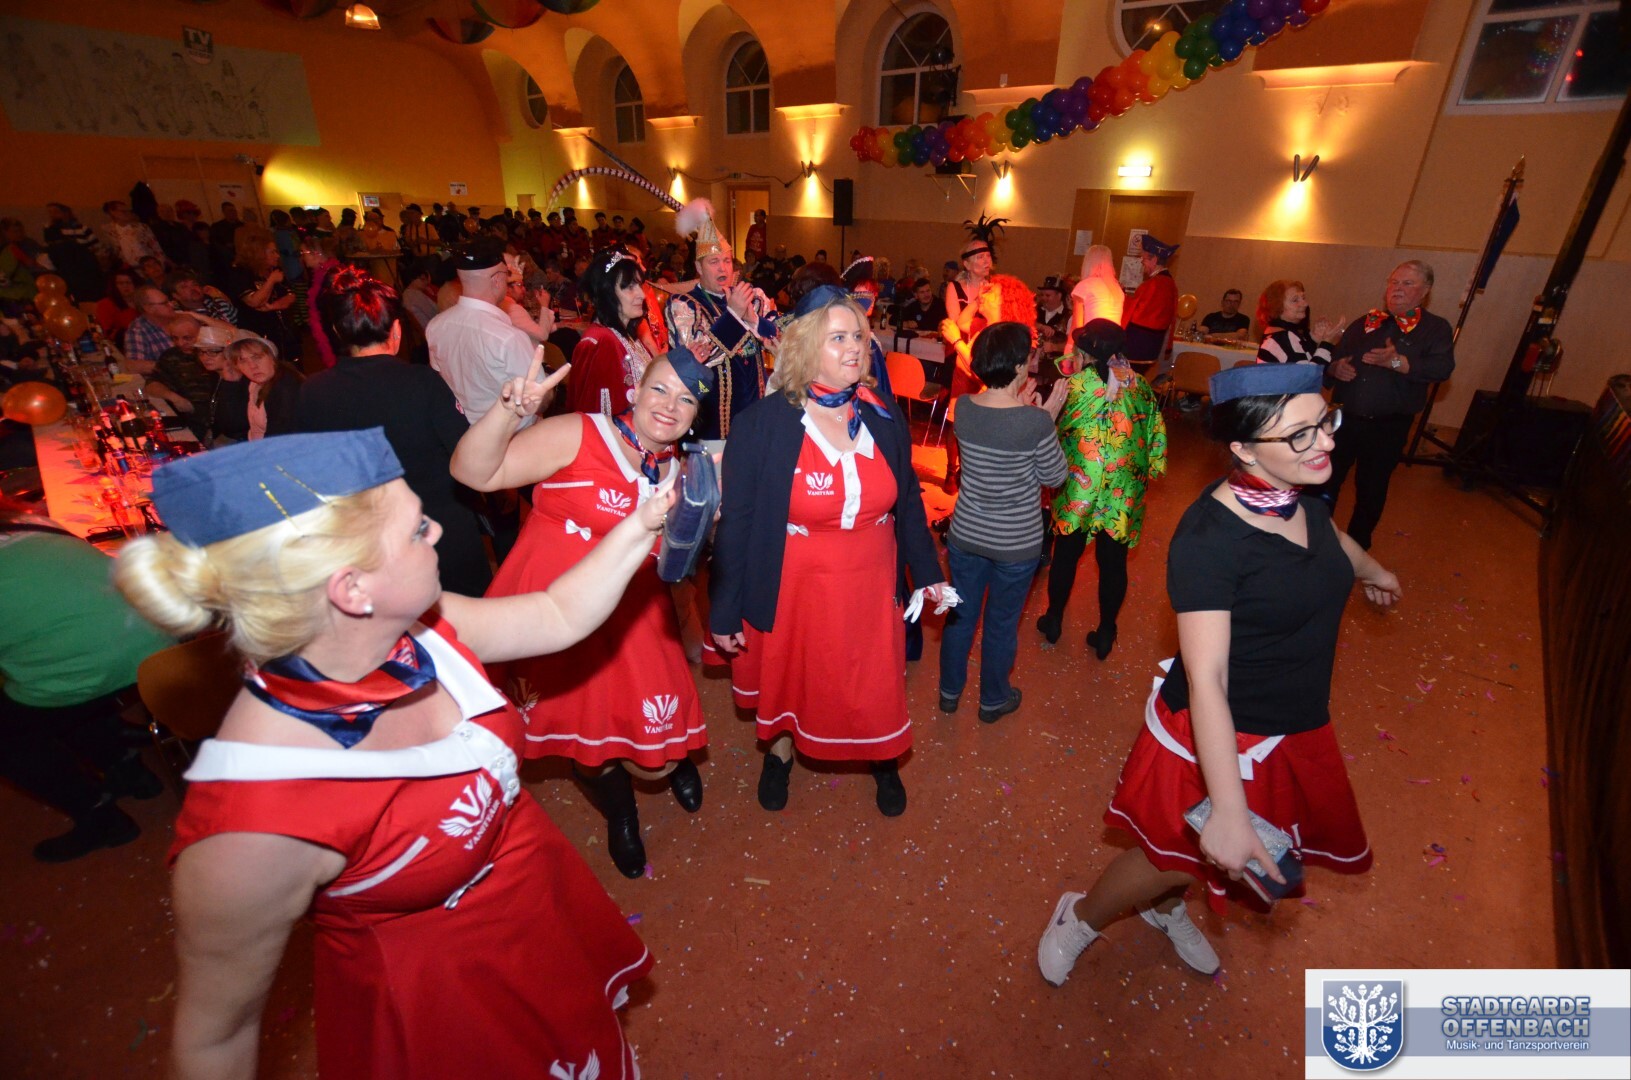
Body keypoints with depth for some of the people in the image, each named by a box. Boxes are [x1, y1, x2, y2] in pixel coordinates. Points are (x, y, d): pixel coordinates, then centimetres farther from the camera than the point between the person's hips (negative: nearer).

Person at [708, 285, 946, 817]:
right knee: (788, 679, 19)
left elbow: (907, 501, 8)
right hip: (792, 591, -2)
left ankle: (884, 762, 46)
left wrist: (927, 571, 10)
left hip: (870, 588, 3)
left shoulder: (884, 415, -3)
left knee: (876, 683, 16)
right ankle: (780, 753, 50)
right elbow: (734, 524, -11)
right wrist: (724, 613, -8)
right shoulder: (761, 424, -15)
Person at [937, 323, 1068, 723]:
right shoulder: (1036, 422, -24)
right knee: (1001, 624, 17)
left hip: (966, 534, 4)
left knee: (961, 614, 21)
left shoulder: (963, 408, -10)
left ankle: (950, 691, 41)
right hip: (1016, 543, -3)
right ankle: (993, 700, 38)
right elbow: (1054, 477, -8)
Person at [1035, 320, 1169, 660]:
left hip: (1079, 487, -3)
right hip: (1126, 491, 3)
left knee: (1066, 554, 13)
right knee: (1113, 561, 11)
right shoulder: (1141, 386, 2)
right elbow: (1156, 432, 5)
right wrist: (1150, 470, 17)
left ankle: (1054, 620, 28)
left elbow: (1056, 428, -7)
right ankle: (1106, 633, 22)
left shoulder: (1077, 383, -10)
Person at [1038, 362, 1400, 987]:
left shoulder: (1299, 496, -6)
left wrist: (1371, 572, 42)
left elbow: (1331, 537, 21)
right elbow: (1205, 678, -35)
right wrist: (1227, 811, -38)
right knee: (1180, 856, 11)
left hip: (1296, 728, 8)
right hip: (1220, 735, -8)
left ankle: (1164, 907, 56)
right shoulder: (1209, 537, -32)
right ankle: (1080, 919, 40)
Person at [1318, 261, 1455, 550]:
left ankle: (1356, 548, 28)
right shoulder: (1365, 322, 12)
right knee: (1325, 483, 4)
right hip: (1344, 418, 2)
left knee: (1371, 491, 11)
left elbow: (1443, 368, -14)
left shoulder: (1435, 328, 1)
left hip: (1388, 428, -2)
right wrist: (1335, 368, -9)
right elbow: (1334, 357, 14)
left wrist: (1397, 361, -27)